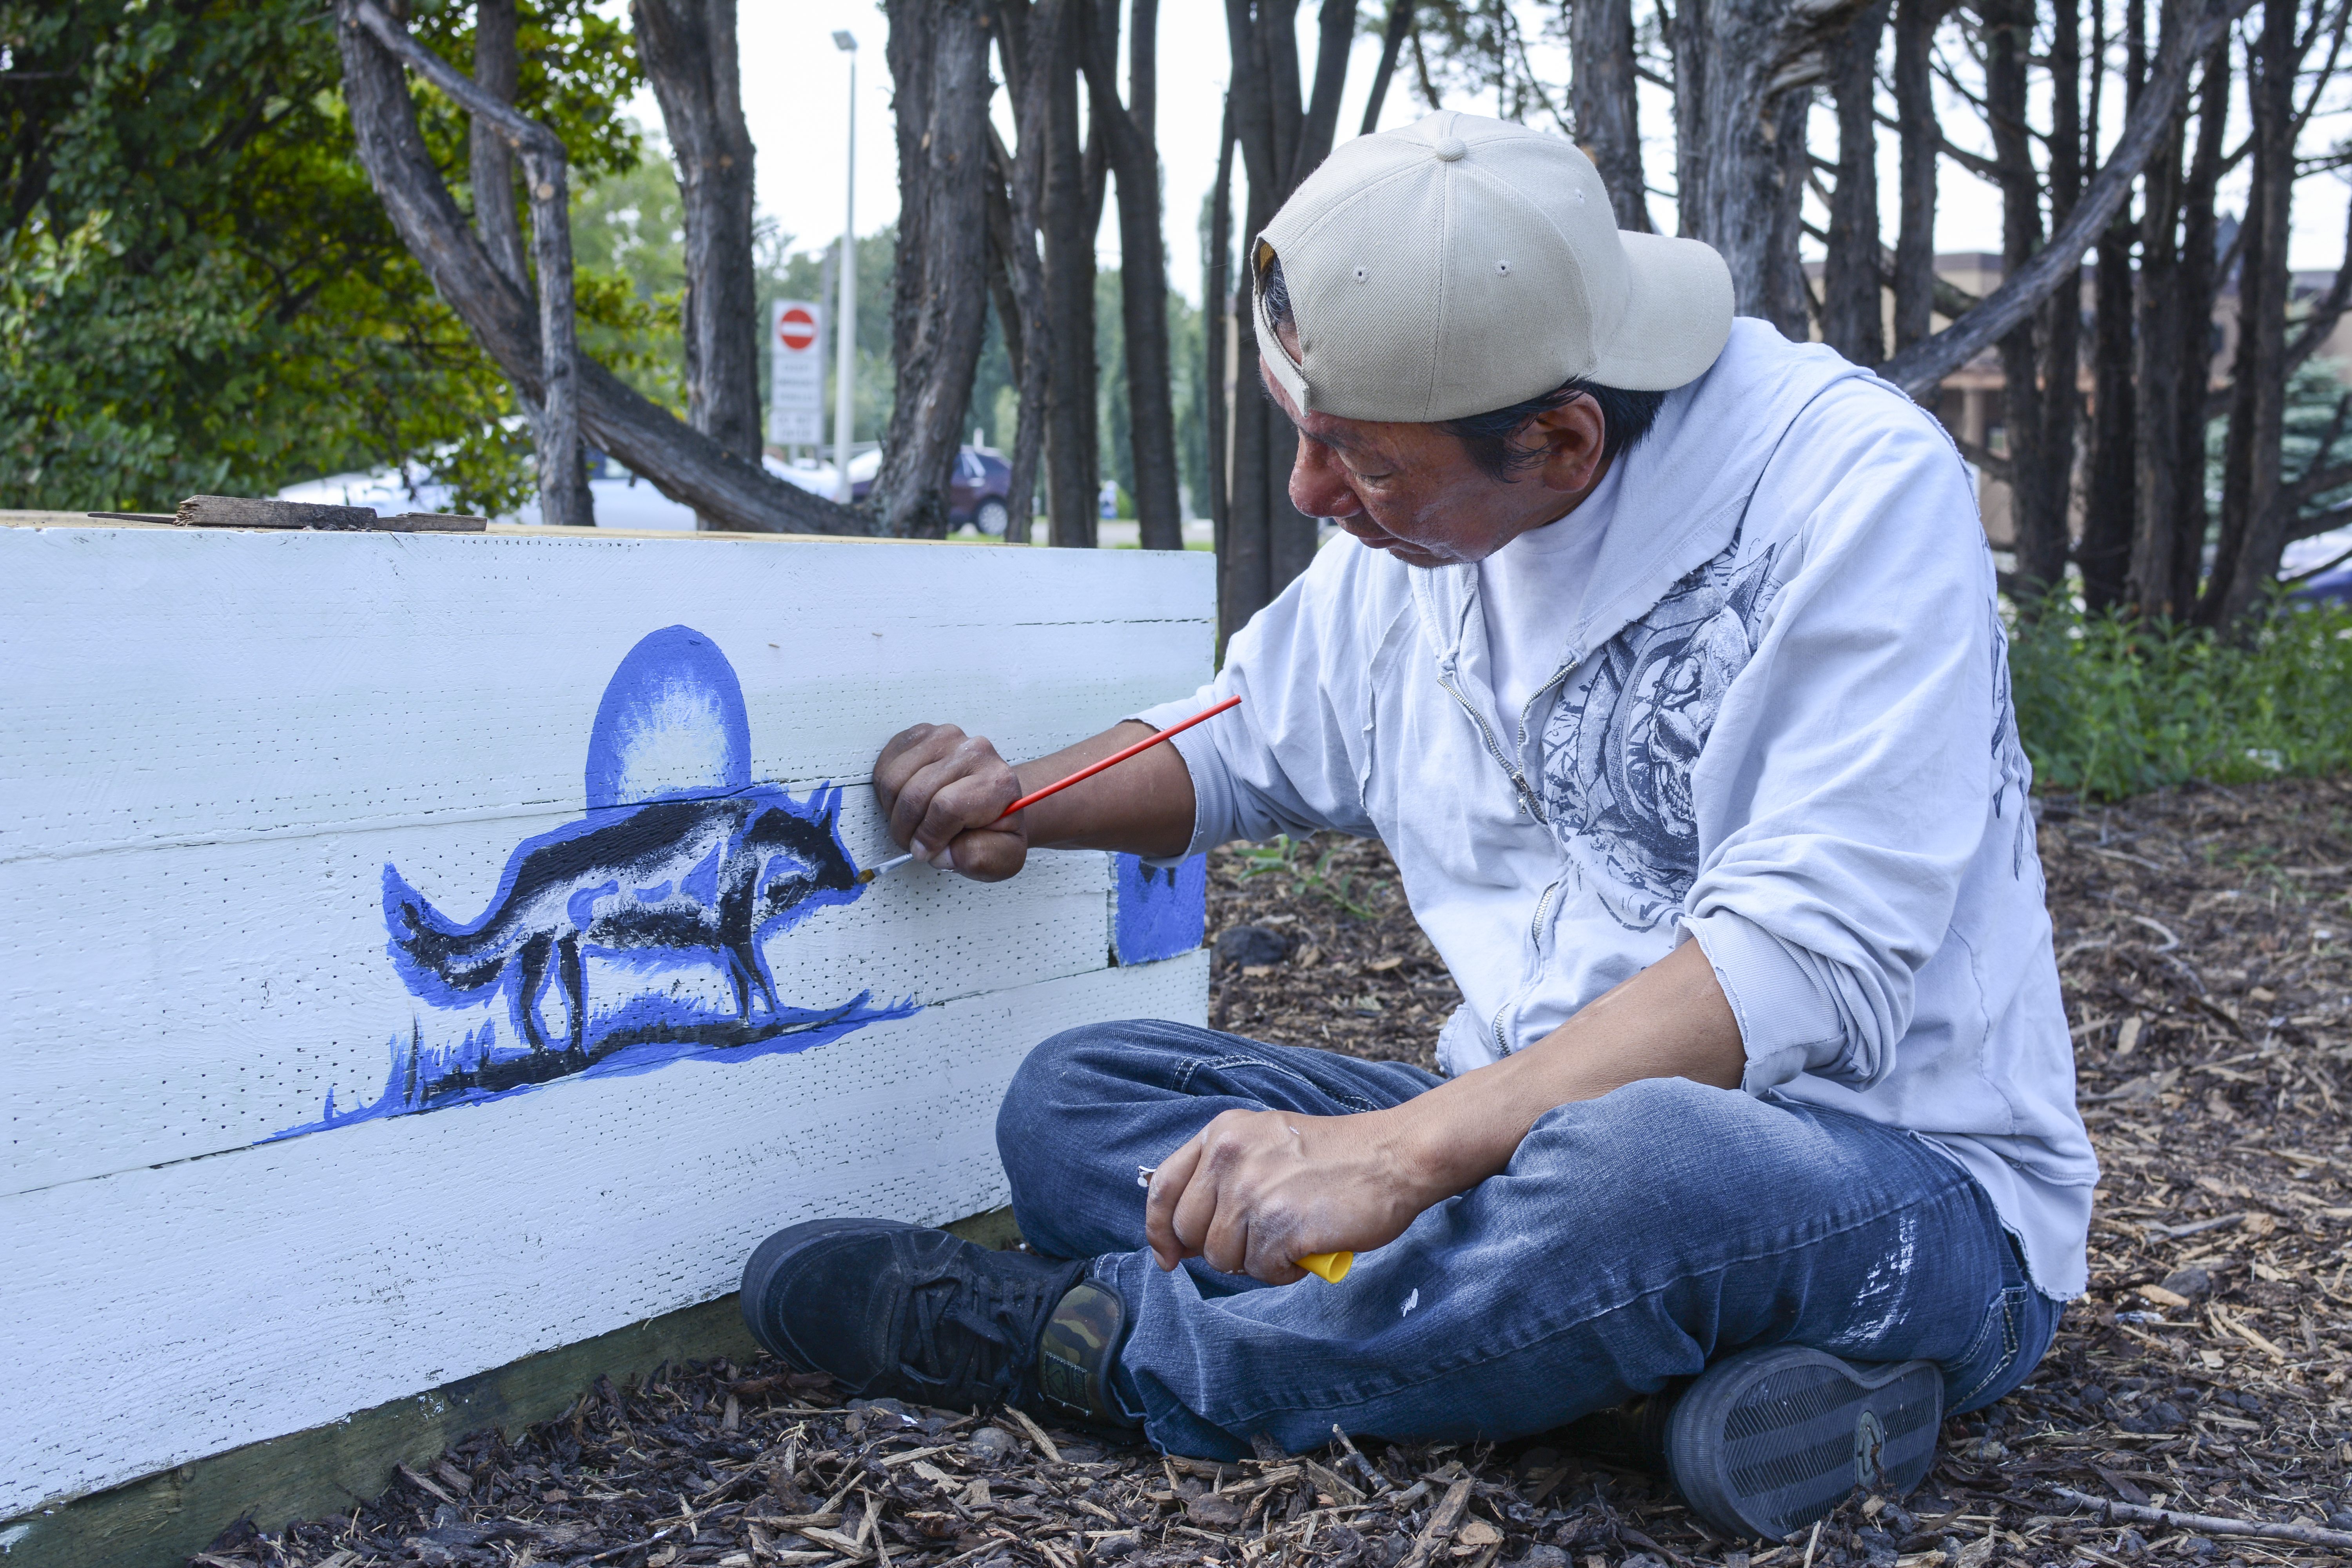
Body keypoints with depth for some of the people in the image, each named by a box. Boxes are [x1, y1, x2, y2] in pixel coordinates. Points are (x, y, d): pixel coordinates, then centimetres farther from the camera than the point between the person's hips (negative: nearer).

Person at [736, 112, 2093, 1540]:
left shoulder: (1856, 485, -19)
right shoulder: (1416, 528, 3)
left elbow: (1810, 963, -27)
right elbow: (1244, 744, 21)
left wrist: (1402, 1146, -35)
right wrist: (1024, 804, 1)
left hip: (1899, 1175, -6)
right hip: (1546, 1128, 7)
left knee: (1642, 1165, -41)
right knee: (1072, 1099, -7)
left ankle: (1090, 1341, -16)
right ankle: (1645, 1368, -20)